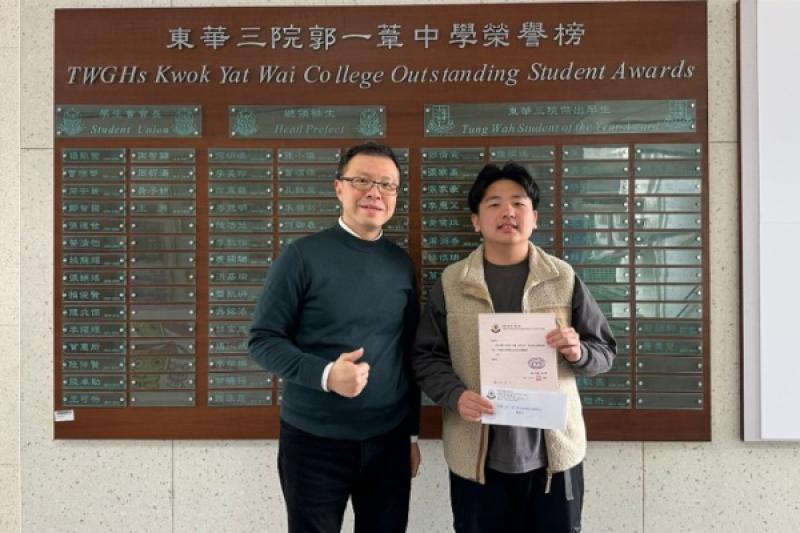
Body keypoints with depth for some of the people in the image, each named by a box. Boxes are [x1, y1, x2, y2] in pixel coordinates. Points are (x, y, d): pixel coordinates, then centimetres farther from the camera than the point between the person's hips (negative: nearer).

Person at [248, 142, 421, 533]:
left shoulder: (402, 264, 5)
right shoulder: (304, 256, -8)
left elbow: (410, 353, 11)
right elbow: (262, 339, -9)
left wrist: (412, 432, 13)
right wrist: (325, 374, -25)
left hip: (389, 439, 4)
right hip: (314, 441, -3)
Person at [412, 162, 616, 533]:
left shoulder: (564, 279, 1)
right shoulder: (450, 283, 1)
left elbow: (605, 350, 5)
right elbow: (426, 356, 1)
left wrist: (578, 353, -17)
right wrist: (455, 395, -16)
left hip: (553, 453, 1)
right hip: (476, 457, 0)